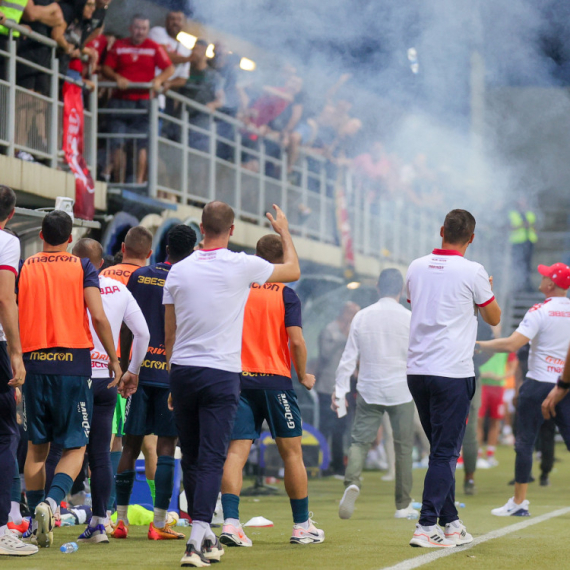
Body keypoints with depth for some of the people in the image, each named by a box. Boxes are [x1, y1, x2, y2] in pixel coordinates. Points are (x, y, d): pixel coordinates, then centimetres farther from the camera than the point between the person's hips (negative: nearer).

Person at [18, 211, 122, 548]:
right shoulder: (82, 268, 1)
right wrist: (115, 360, 1)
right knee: (75, 448, 3)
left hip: (34, 364, 2)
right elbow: (99, 317, -7)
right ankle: (52, 501, -22)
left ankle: (37, 522, 11)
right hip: (73, 365, -2)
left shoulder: (24, 268, 7)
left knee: (37, 447, 13)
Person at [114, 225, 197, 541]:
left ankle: (121, 518, 10)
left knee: (131, 444, 8)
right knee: (166, 446, -1)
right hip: (172, 372, -3)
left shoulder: (139, 276, 7)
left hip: (139, 369, 3)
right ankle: (159, 522, -3)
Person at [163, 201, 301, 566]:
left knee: (192, 460, 12)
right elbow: (293, 271, 12)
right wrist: (285, 231, 28)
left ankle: (205, 537, 23)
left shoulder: (179, 271, 3)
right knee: (212, 460, -5)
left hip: (183, 371, 3)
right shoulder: (243, 266, -6)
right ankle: (198, 540, -17)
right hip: (222, 373, -3)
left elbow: (169, 334, 11)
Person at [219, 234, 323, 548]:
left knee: (236, 451, -2)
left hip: (239, 380, 3)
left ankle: (231, 522, -16)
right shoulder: (286, 295, -4)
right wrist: (303, 376, 3)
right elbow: (296, 340, -12)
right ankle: (302, 526, 15)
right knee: (292, 452, 9)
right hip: (275, 381, -3)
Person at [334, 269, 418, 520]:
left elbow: (349, 357, 3)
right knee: (403, 447, 7)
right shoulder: (408, 318, -4)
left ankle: (352, 483, -28)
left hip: (369, 390, 2)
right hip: (401, 389, -2)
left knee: (360, 440, 1)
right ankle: (403, 505, 11)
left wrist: (339, 390, 8)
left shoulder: (361, 317, 3)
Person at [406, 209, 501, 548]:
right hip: (452, 373, -6)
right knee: (446, 453, -4)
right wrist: (488, 289, 25)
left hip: (417, 369, 6)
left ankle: (451, 523, 19)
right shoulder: (472, 272, -7)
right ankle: (427, 527, -11)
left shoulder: (417, 268, 7)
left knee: (442, 450, 15)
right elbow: (494, 318, 5)